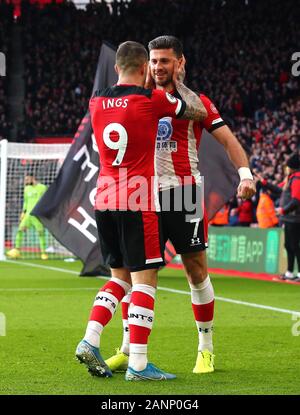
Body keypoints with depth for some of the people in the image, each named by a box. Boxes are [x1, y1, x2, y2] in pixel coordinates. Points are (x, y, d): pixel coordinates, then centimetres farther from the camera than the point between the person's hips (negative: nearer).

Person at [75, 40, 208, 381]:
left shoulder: (96, 101, 7)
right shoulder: (153, 99, -8)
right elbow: (200, 113, 7)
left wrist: (147, 85, 34)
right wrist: (178, 83, 20)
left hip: (104, 199, 6)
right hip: (138, 202, -6)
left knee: (120, 277, 17)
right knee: (144, 281, -2)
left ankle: (89, 341, 4)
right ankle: (137, 364, -5)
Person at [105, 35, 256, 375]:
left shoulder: (194, 101, 1)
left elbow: (227, 139, -2)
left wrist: (245, 174, -15)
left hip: (184, 193, -4)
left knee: (196, 272, 0)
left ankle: (206, 350, 13)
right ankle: (127, 351, 5)